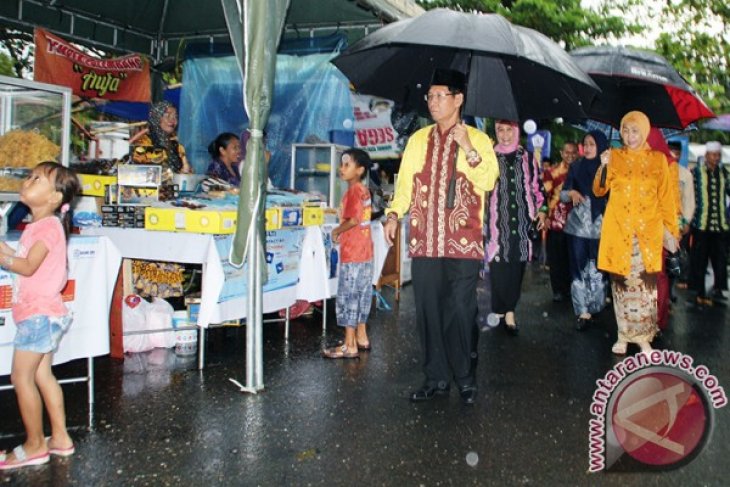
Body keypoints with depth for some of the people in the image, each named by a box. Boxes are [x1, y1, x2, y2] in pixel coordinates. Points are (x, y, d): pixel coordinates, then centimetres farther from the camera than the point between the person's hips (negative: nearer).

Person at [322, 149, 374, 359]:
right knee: (361, 295, 16)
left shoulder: (353, 191, -16)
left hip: (352, 255, -9)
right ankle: (361, 337, 27)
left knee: (348, 297, -3)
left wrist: (337, 231, -10)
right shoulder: (364, 190, 11)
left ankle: (349, 346, 1)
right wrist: (343, 232, 11)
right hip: (365, 252, 9)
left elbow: (353, 220, -26)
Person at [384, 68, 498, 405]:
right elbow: (405, 182, 16)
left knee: (462, 311, -2)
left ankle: (466, 380, 13)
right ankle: (435, 378, 18)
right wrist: (394, 214, 1)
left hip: (463, 243, -3)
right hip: (424, 241, 4)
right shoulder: (418, 140, 16)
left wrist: (468, 148, -16)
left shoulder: (477, 139, 5)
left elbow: (488, 181, -8)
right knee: (428, 310, 5)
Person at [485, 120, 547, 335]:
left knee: (517, 265, 1)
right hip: (498, 220, -2)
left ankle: (509, 310, 8)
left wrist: (542, 208, 11)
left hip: (521, 219, 2)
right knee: (498, 264, -5)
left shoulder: (526, 157, 12)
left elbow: (536, 184, 19)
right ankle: (500, 310, 7)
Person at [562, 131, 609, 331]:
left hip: (600, 227, -2)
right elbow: (562, 194, 9)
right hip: (578, 225, 2)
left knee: (597, 269, 3)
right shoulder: (576, 167, 8)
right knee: (579, 269, 1)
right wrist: (571, 193, -13)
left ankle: (594, 310, 15)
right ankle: (583, 312, 5)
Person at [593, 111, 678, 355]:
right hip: (618, 230, 0)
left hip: (648, 231, 0)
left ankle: (643, 336, 8)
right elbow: (599, 190, 0)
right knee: (621, 281, 2)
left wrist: (670, 229, 4)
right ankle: (624, 335, 13)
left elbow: (665, 198, 8)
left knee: (646, 283, -3)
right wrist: (603, 166, -15)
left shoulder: (658, 159, 6)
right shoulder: (614, 156, 6)